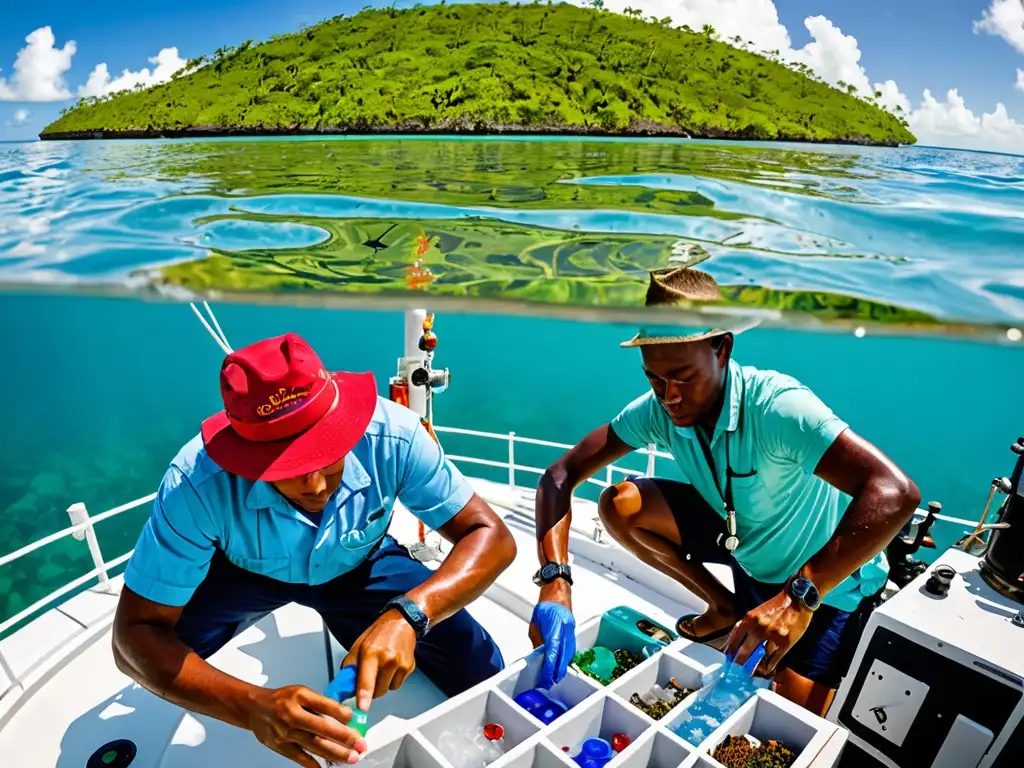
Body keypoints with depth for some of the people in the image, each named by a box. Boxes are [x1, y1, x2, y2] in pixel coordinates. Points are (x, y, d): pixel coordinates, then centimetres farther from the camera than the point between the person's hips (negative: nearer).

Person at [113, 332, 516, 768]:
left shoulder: (392, 436, -37)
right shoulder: (197, 484, -37)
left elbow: (491, 537, -32)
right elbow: (134, 632, -32)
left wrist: (408, 614, -50)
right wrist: (253, 707, -49)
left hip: (361, 565, 0)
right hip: (247, 573, 1)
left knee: (481, 675, -9)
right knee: (158, 647, -27)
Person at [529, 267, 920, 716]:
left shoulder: (777, 407, -36)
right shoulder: (657, 410, -21)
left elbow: (895, 493, -45)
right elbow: (560, 476, -21)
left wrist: (799, 596, -53)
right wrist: (555, 580, -36)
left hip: (826, 575, -4)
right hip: (742, 543, 5)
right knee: (619, 507, -12)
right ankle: (725, 607, 8)